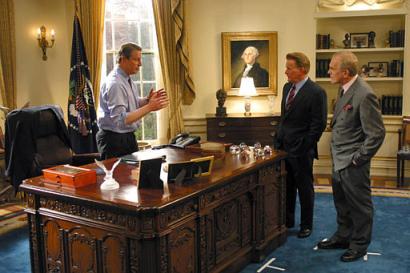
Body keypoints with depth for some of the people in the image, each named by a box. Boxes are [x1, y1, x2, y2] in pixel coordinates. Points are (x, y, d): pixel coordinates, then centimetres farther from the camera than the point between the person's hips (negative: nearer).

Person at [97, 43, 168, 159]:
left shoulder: (127, 79, 5)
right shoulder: (115, 84, -23)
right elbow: (121, 120, -29)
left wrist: (148, 100, -1)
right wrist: (149, 107, -27)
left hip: (128, 136, 9)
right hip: (114, 139, -9)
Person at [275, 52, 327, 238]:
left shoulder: (316, 92, -15)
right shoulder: (287, 87, 9)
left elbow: (319, 124, -15)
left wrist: (305, 147, -15)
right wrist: (279, 140, 11)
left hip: (301, 150, -7)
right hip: (284, 146, 7)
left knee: (305, 188, 9)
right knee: (286, 186, 17)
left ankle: (306, 225, 24)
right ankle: (287, 221, 33)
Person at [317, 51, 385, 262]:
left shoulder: (364, 95, -22)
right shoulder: (345, 88, 5)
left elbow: (377, 133, -20)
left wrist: (358, 158, -15)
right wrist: (336, 151, 14)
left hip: (352, 164, -9)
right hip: (339, 160, 9)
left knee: (359, 205, 9)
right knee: (342, 203, 22)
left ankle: (359, 245, 26)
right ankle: (343, 236, 39)